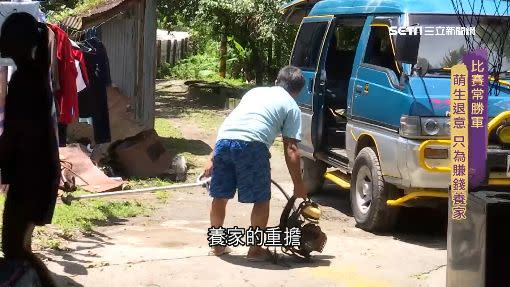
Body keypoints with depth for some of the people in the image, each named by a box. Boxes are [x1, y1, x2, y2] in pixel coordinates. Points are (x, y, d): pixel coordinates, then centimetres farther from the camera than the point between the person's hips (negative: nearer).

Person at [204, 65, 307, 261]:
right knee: (261, 200, 13)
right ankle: (255, 250, 18)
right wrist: (298, 185, 12)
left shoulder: (255, 91, 33)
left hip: (223, 140, 5)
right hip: (251, 144, -5)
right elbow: (291, 150, 8)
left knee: (220, 196, 19)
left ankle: (217, 245, 33)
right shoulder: (291, 107, 17)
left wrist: (213, 158, 28)